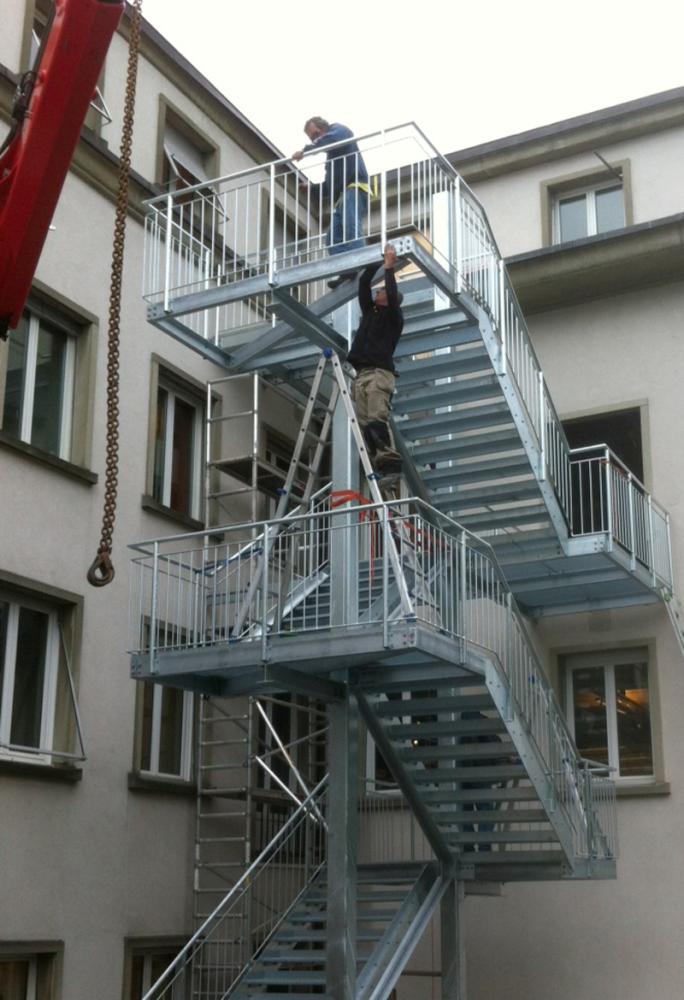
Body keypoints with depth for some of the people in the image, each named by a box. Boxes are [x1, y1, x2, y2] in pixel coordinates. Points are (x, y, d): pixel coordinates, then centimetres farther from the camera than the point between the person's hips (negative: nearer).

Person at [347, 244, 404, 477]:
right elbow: (363, 283, 23)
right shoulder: (369, 311, 27)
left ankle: (389, 457, -36)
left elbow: (393, 294, -8)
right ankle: (378, 462, -17)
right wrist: (379, 263, 23)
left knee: (377, 418, -24)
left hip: (380, 372, -6)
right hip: (361, 374, 6)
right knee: (365, 422, -8)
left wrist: (389, 267, 1)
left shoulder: (394, 316, 9)